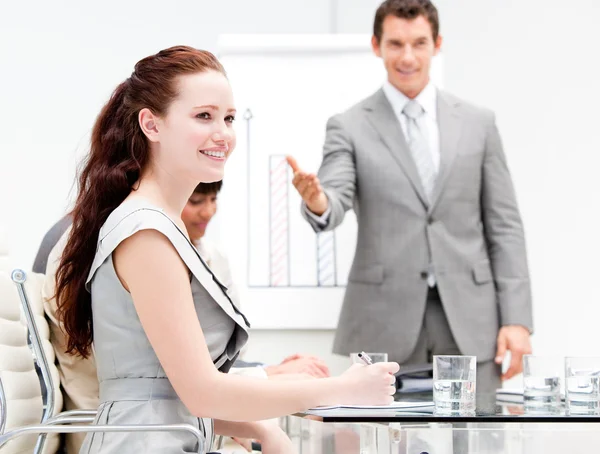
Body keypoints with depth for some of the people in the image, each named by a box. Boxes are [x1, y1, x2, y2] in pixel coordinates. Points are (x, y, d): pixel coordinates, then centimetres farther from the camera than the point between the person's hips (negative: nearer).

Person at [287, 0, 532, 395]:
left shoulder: (477, 122, 9)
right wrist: (316, 201, -37)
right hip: (383, 322, -1)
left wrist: (517, 319, 0)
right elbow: (334, 204, -12)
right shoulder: (349, 127, 4)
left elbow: (504, 227, 8)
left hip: (469, 321, 2)